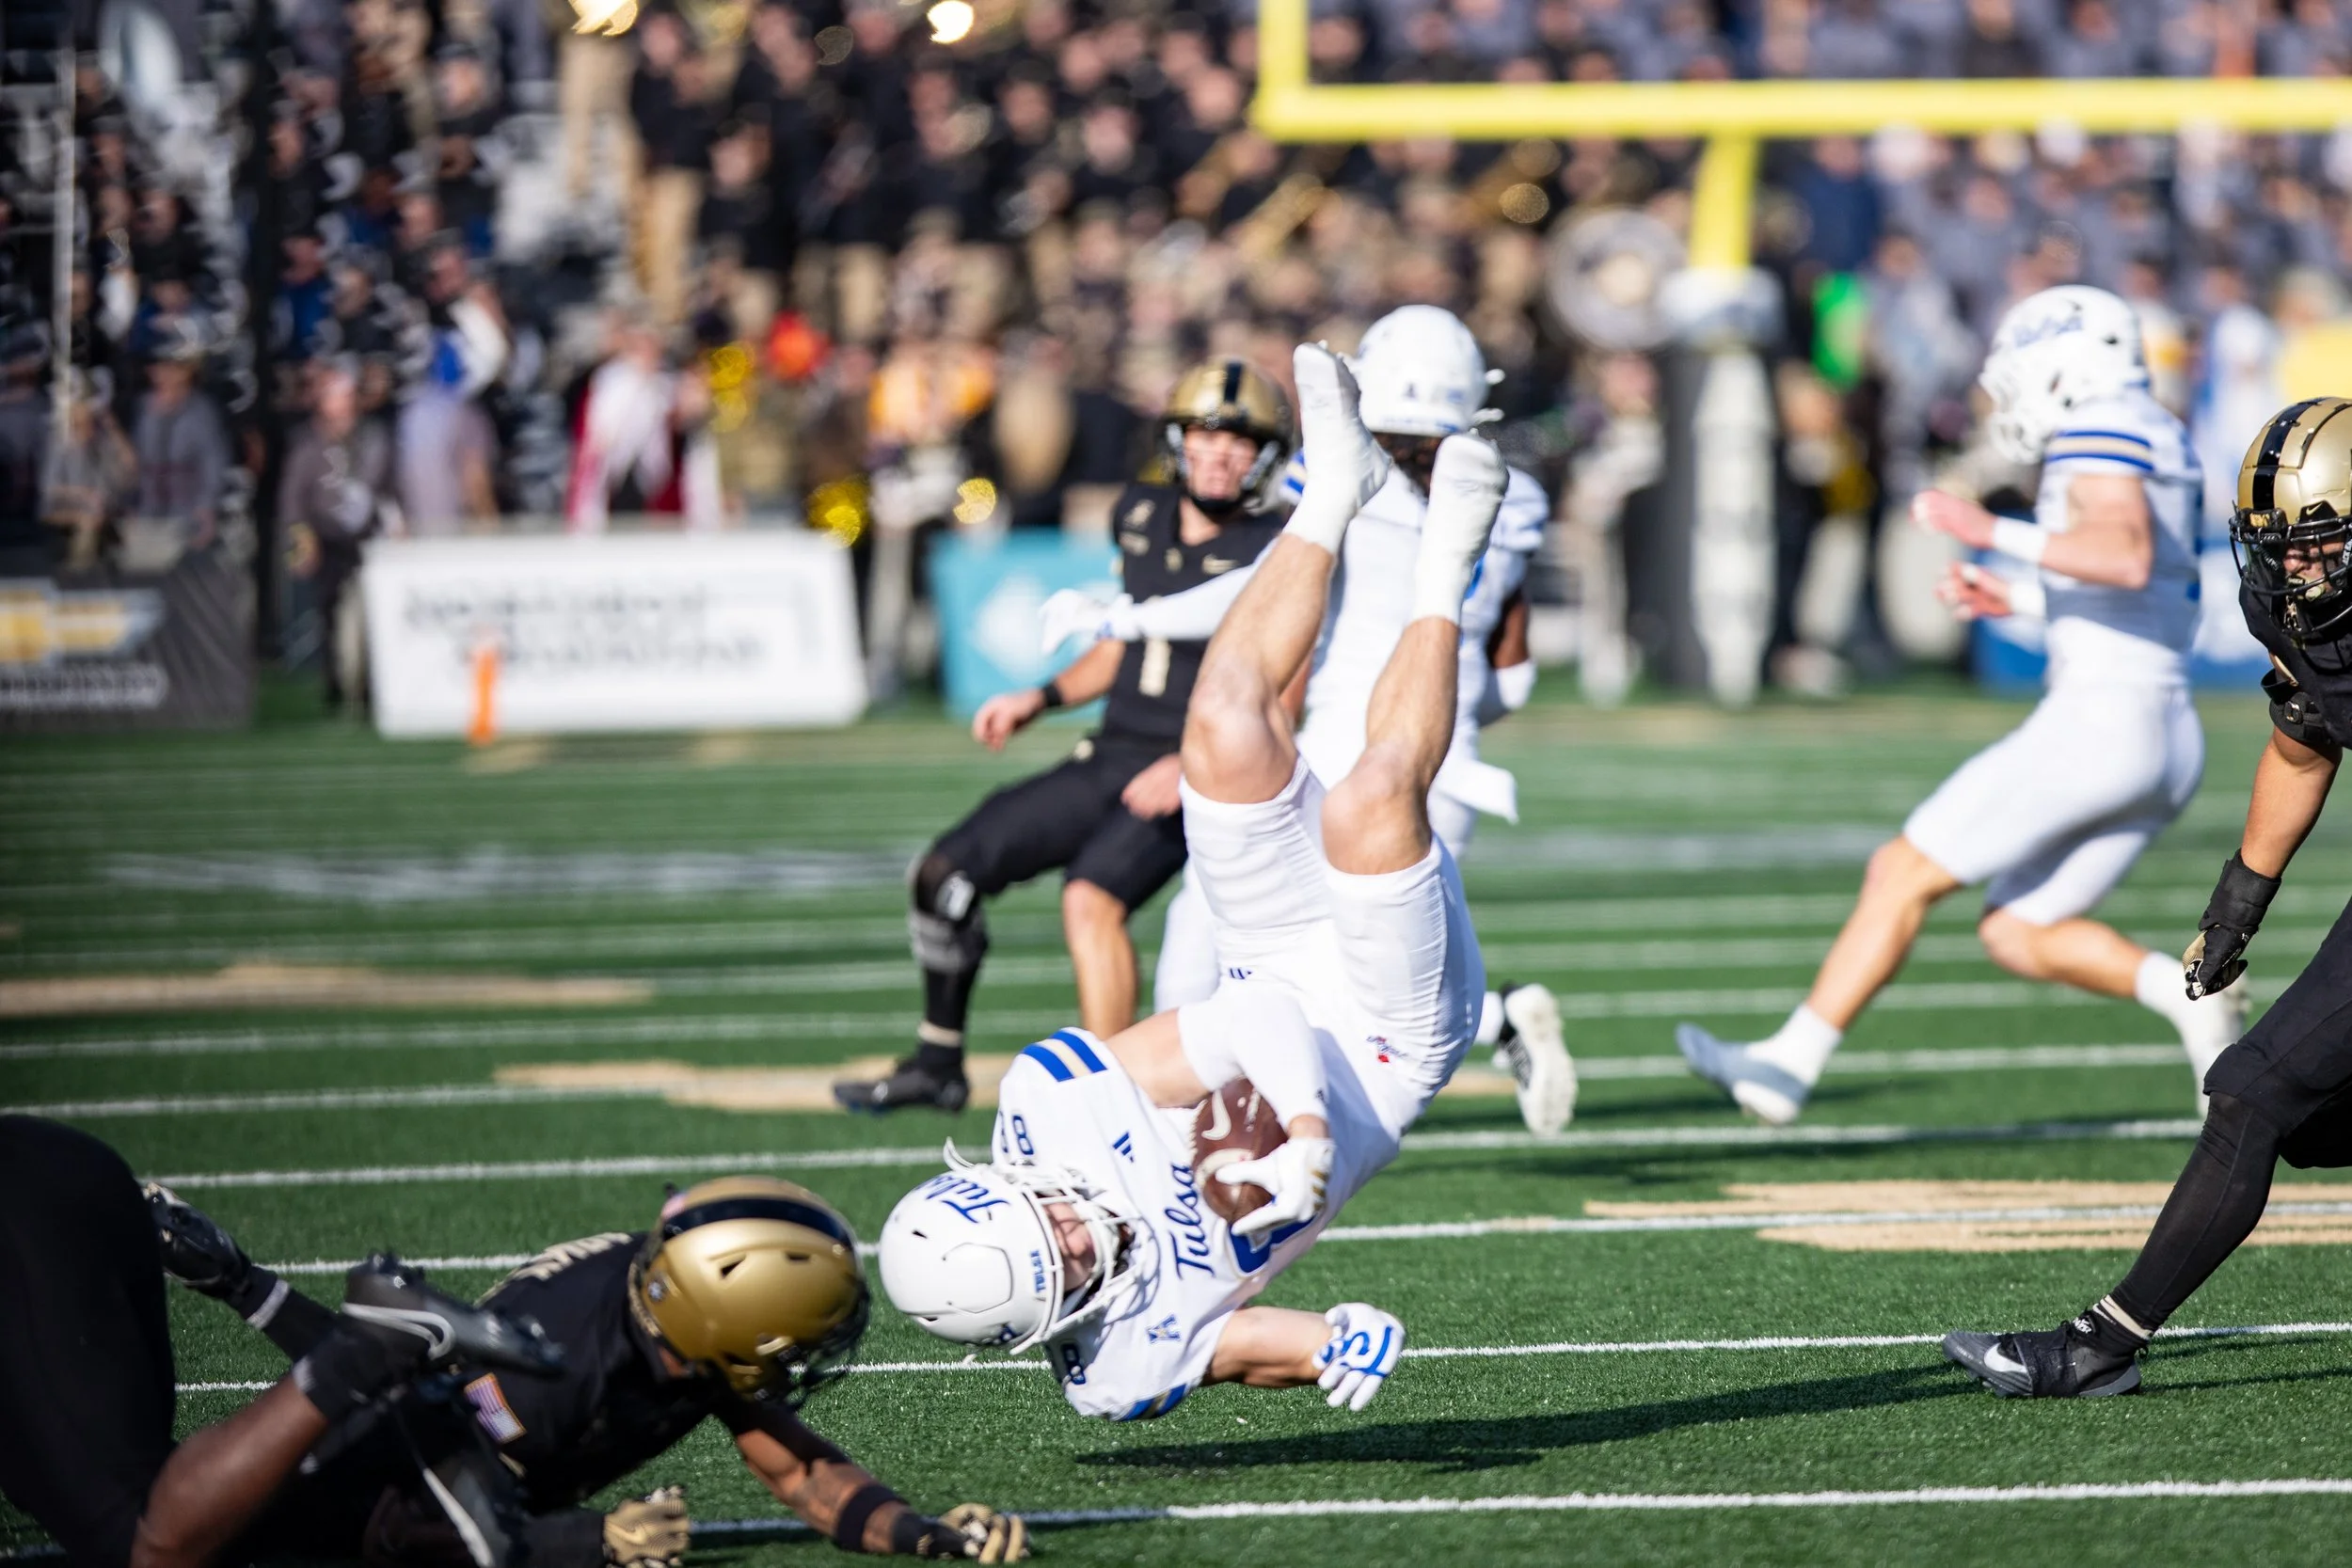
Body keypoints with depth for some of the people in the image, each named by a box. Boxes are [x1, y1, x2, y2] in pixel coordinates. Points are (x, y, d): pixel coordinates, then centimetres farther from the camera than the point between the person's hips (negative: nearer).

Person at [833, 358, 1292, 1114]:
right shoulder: (1143, 519, 9)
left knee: (1091, 896, -31)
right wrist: (1039, 699, 10)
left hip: (1199, 785, -7)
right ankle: (937, 1064, 20)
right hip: (1109, 760, 7)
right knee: (947, 873, 4)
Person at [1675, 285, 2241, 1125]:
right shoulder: (2157, 442, 20)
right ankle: (2191, 995, -5)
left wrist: (1994, 533, -29)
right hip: (2168, 739, 9)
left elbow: (2127, 558, -28)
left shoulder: (2099, 430, -10)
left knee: (1903, 874, -1)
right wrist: (2020, 601, 24)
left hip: (2098, 721, -9)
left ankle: (1788, 1064, 1)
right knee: (2017, 933, 13)